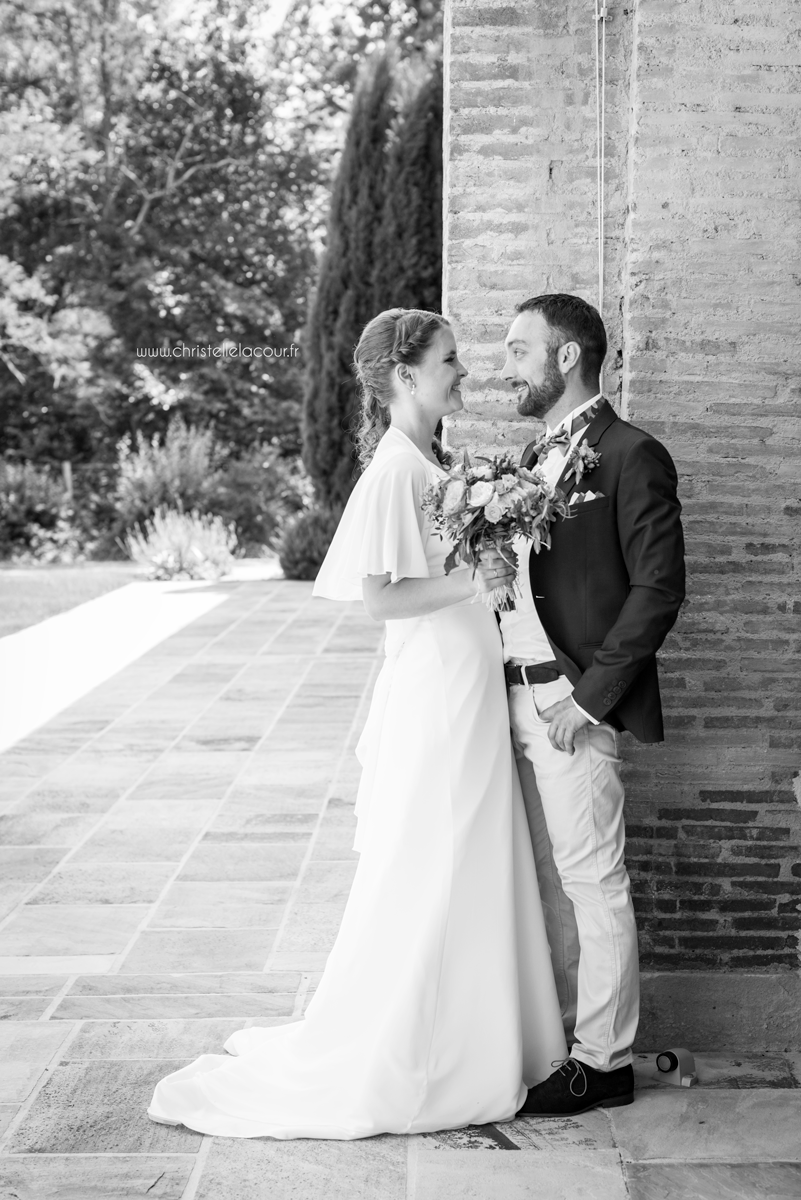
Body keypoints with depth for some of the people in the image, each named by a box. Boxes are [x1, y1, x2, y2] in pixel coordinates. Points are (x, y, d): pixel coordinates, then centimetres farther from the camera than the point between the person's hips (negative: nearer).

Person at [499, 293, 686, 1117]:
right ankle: (556, 1034, 26)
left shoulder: (631, 456, -8)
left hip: (572, 705, -8)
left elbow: (658, 589, -13)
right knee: (544, 879, 14)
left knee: (592, 882, 0)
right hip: (516, 700, 8)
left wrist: (588, 696, -16)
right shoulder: (533, 459, 17)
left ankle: (604, 1061, 11)